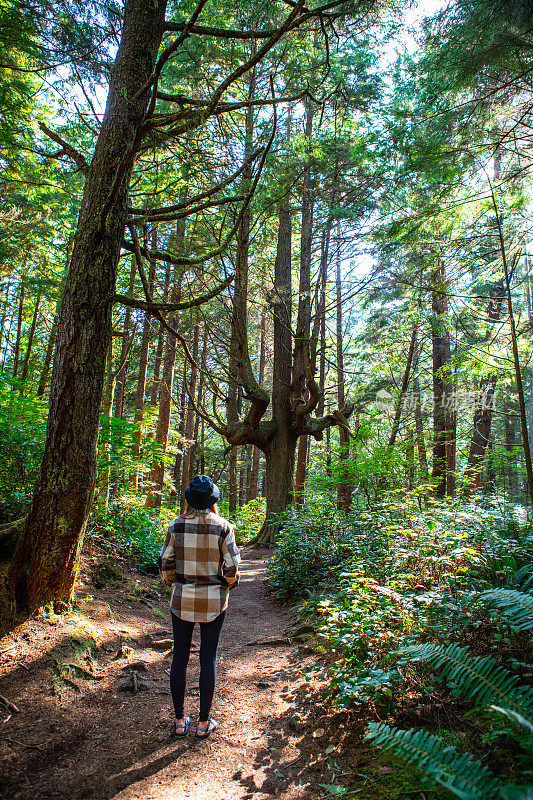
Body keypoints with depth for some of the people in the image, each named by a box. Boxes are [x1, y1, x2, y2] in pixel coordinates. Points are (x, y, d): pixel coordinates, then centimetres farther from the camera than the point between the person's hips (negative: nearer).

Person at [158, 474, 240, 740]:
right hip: (213, 601, -1)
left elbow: (165, 564, -2)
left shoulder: (177, 526, -7)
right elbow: (231, 568, -9)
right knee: (208, 659, 10)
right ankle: (204, 723, 20)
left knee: (180, 657, 13)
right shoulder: (222, 527, -10)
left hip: (182, 599, 1)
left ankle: (179, 721, 24)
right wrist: (227, 585, 11)